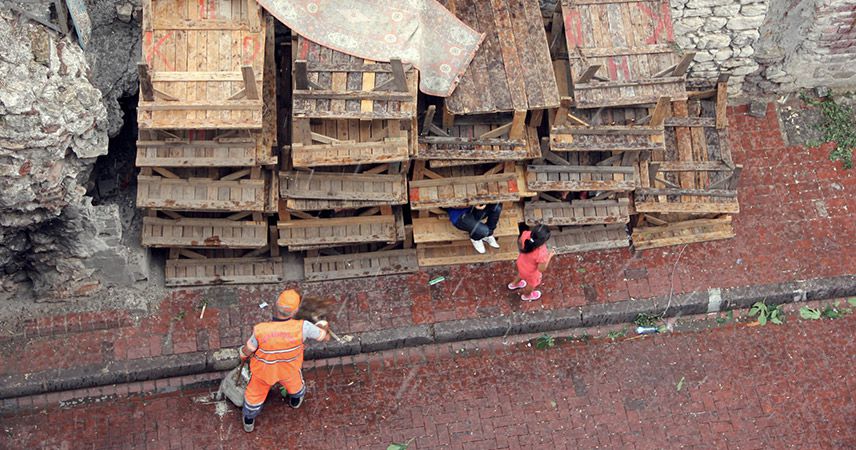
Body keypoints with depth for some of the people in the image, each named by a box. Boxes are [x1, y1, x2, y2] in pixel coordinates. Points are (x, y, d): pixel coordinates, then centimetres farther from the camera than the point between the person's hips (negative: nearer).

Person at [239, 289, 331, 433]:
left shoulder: (261, 331, -38)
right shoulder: (301, 327, -38)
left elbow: (247, 350, -17)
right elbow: (325, 336, -19)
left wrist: (243, 356, 8)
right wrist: (324, 326, 6)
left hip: (264, 369, 0)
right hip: (289, 368, 0)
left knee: (255, 393, 29)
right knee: (294, 381, 36)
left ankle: (249, 421, 53)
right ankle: (295, 399, 65)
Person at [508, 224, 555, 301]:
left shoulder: (526, 235, -33)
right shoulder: (541, 254, -45)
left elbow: (519, 243, -9)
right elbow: (541, 269, -27)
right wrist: (549, 256, -19)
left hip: (521, 263, 4)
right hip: (530, 272, -4)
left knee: (521, 274, 40)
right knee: (532, 284, 32)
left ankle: (515, 284, 70)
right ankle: (527, 295, 62)